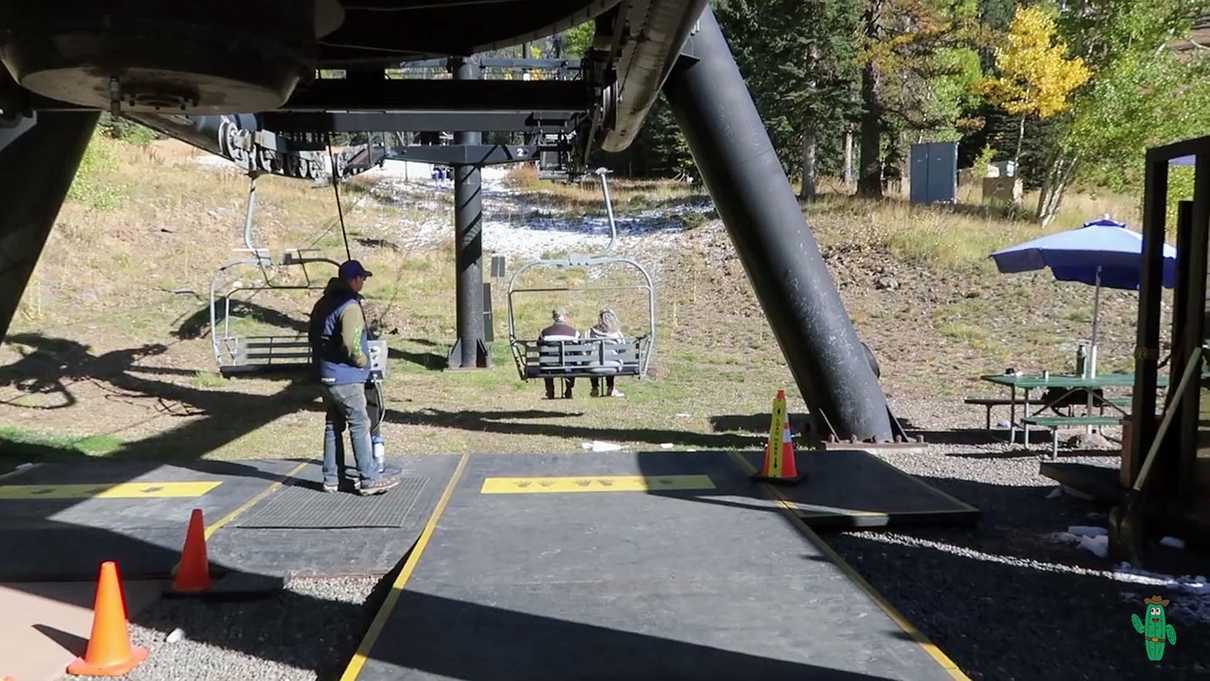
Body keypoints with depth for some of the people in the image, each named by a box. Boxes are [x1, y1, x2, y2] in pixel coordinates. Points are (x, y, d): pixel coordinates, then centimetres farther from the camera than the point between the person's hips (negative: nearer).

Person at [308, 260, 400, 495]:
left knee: (333, 426, 14)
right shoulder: (350, 307, -18)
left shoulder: (323, 304, 12)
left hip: (325, 374, 9)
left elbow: (314, 336, 18)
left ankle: (331, 478, 20)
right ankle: (369, 479, 0)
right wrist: (364, 361, -9)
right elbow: (351, 344, -25)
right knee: (360, 425, -3)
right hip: (346, 377, -9)